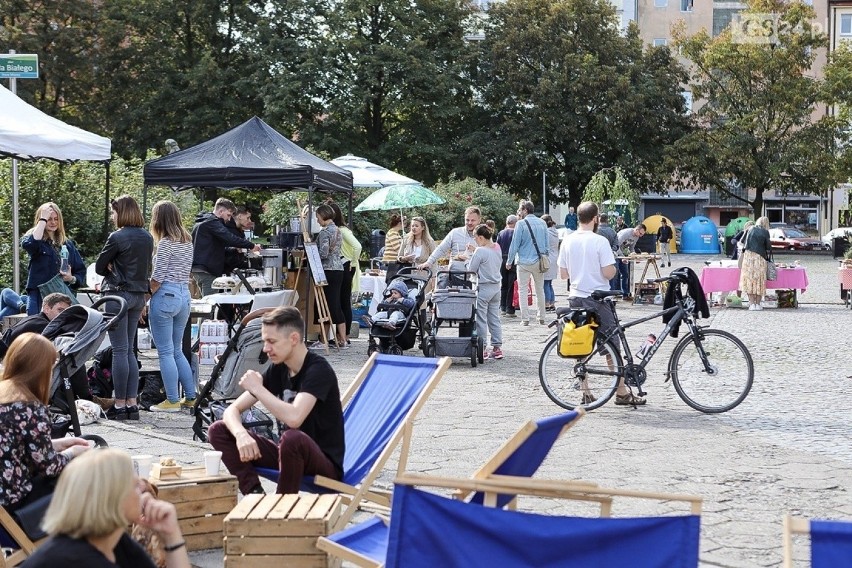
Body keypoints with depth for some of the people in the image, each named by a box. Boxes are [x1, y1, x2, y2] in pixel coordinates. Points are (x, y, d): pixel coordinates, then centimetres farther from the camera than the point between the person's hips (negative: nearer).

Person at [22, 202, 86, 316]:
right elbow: (28, 244, -21)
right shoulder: (33, 237, 5)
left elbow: (81, 269, 17)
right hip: (39, 296, -3)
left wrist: (73, 279, -6)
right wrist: (43, 220, -14)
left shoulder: (67, 244, 16)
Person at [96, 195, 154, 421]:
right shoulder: (147, 238, 9)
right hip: (139, 294, 7)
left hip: (118, 294, -7)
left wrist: (112, 269, 8)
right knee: (129, 350, 12)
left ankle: (120, 404, -1)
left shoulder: (117, 237, -13)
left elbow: (99, 267, -6)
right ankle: (132, 403, 10)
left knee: (120, 350, -3)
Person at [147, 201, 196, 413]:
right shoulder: (187, 242, 12)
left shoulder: (165, 243, -11)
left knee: (165, 352, -1)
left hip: (165, 296, -8)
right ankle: (190, 397, 17)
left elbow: (157, 278, -14)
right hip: (185, 295, 8)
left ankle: (172, 400, 1)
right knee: (177, 351, 17)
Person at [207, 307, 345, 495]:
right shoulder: (278, 369, 4)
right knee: (218, 430, -2)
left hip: (326, 464, -7)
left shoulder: (318, 369, -18)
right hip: (290, 454, 7)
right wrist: (241, 434, -21)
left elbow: (294, 418, -35)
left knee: (292, 438, -41)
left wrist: (257, 388, -21)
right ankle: (255, 494, -12)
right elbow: (233, 410, 2)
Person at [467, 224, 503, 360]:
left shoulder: (480, 251, -17)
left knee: (481, 319, 1)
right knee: (494, 318, 13)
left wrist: (470, 256, 5)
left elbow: (471, 269, -12)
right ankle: (497, 347, 14)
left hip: (484, 288, -8)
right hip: (497, 286, 8)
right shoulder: (497, 248, 5)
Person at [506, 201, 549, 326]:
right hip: (539, 262, 5)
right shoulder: (542, 223, 5)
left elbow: (515, 244, -8)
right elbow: (547, 244, 10)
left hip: (524, 262, -4)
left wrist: (509, 261, 2)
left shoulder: (521, 224, -10)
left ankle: (525, 319, -3)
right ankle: (542, 318, 18)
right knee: (540, 290, 14)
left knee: (522, 290, 2)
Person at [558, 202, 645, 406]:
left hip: (575, 298, 5)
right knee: (611, 345, 3)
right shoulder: (599, 241, -14)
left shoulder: (567, 241, 1)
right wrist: (615, 266, 4)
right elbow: (608, 273, -16)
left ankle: (586, 392, 12)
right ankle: (621, 392, 7)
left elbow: (563, 273, 6)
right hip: (597, 299, -5)